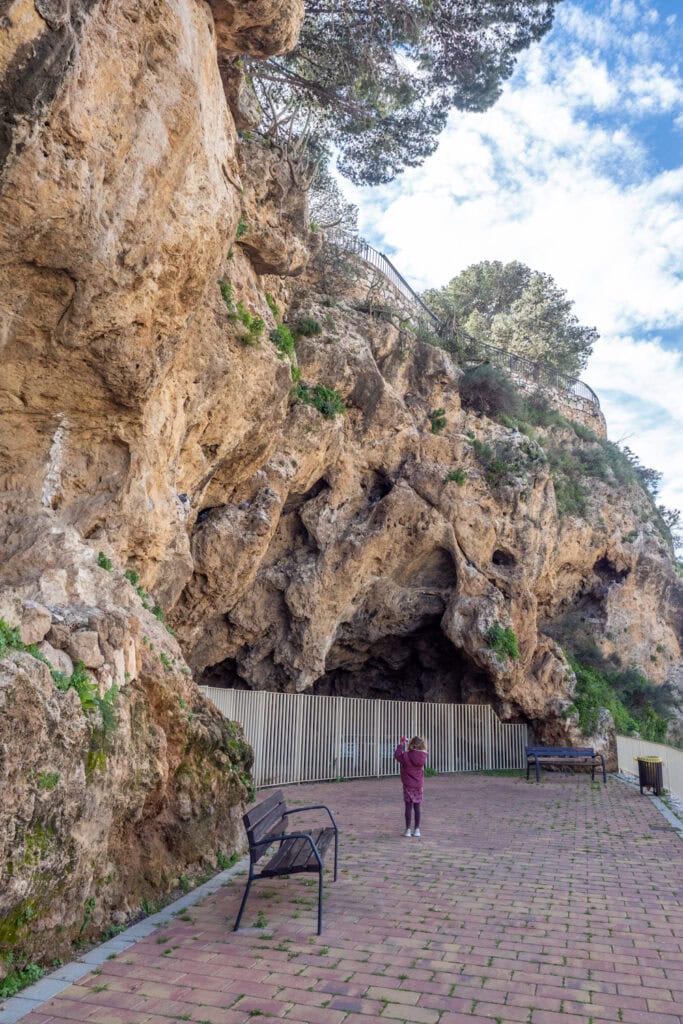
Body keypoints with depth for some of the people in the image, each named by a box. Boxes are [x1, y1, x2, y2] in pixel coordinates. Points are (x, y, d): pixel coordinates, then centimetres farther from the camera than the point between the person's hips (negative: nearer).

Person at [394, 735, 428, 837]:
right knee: (417, 807, 11)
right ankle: (417, 830, 17)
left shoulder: (406, 756, -19)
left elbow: (397, 755, -2)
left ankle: (408, 830, 5)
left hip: (408, 785, -3)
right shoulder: (422, 756, -9)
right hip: (419, 785, 3)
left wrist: (401, 744, 6)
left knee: (408, 807, 3)